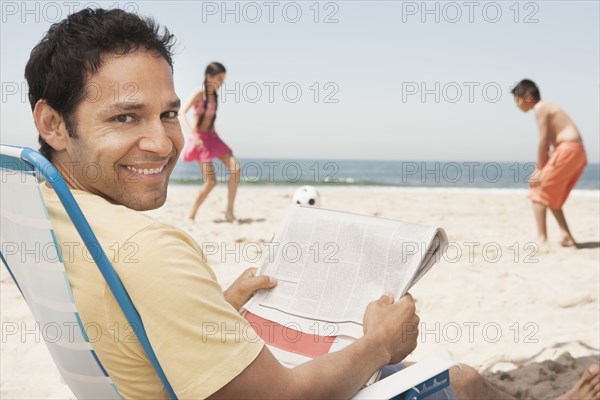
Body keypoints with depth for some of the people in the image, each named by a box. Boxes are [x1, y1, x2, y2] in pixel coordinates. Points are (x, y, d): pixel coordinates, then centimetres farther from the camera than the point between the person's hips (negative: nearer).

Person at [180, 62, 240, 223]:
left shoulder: (214, 95, 11)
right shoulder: (199, 93, -11)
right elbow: (182, 113, -21)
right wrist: (192, 134, -32)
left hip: (212, 137, 7)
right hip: (200, 138, -7)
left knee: (235, 168, -11)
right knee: (211, 181, -13)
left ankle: (229, 212, -8)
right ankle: (191, 214, 4)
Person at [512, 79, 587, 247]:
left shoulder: (540, 108, -7)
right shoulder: (547, 107, 22)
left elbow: (543, 141, -13)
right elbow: (546, 144, 17)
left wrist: (540, 170, -8)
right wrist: (539, 168, 11)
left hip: (567, 149, -9)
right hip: (578, 152, 9)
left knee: (538, 191, -4)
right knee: (551, 196, 19)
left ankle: (542, 238, -9)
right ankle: (566, 237, 17)